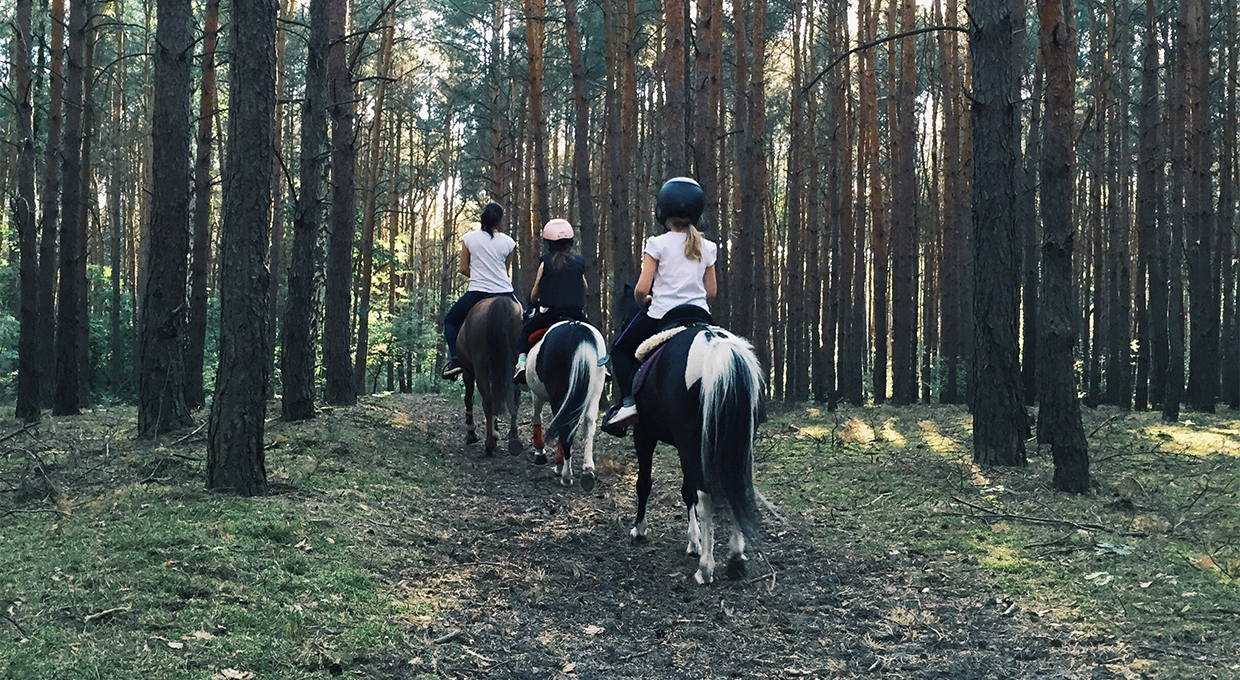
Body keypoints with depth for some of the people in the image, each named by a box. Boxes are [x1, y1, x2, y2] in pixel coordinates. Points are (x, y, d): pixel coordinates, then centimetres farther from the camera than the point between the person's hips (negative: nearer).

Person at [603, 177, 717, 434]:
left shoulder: (658, 244, -5)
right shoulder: (706, 247, 7)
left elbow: (641, 289, -9)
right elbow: (711, 293, 9)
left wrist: (642, 303, 11)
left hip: (662, 314, -3)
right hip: (699, 314, 3)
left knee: (621, 350, 14)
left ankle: (628, 400, -6)